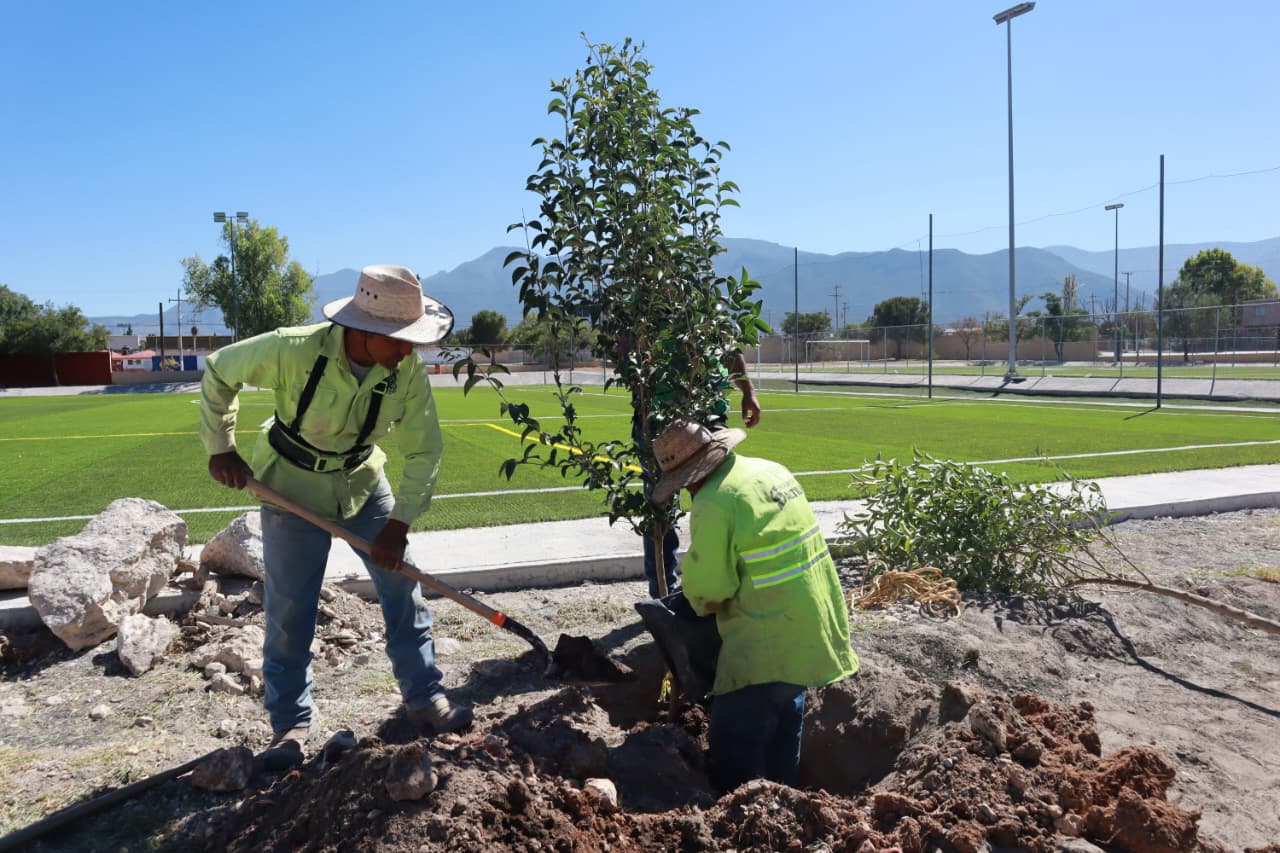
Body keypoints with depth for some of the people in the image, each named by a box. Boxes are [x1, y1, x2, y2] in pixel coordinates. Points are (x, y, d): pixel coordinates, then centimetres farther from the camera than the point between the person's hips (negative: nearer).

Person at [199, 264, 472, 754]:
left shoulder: (407, 370, -21)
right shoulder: (294, 350, -29)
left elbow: (425, 450, -14)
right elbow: (220, 372, -12)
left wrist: (399, 524, -19)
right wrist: (220, 448, -11)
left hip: (363, 483, 3)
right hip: (292, 488, -3)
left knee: (403, 587, 4)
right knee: (289, 610, 3)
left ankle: (423, 698, 21)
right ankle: (293, 721, 22)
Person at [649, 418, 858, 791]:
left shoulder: (714, 502, -20)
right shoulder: (773, 470, 7)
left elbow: (707, 586, -17)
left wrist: (702, 604, 4)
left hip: (769, 644, -10)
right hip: (814, 629, 10)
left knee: (734, 741, 1)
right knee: (785, 713, 25)